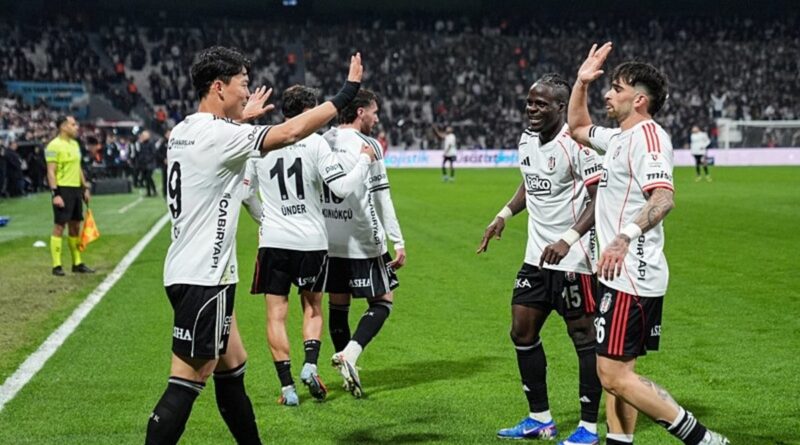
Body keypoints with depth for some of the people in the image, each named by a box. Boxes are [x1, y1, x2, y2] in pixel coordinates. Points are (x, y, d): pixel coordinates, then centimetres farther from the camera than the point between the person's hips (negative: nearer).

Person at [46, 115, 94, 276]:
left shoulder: (74, 143, 15)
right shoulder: (54, 146, -11)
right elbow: (51, 171, -15)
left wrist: (85, 188, 19)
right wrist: (55, 194, -20)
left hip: (76, 189, 8)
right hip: (63, 190, -8)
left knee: (75, 226, 12)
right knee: (59, 226, -5)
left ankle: (77, 263, 19)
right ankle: (56, 266, -2)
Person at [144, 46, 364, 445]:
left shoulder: (185, 131, 11)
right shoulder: (217, 136, -17)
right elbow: (290, 132, -20)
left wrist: (242, 116, 47)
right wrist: (347, 93, -12)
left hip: (189, 273, 10)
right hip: (203, 278, -10)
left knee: (233, 368, 18)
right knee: (186, 384, -7)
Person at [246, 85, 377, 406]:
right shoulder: (316, 143, -9)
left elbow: (247, 191, 10)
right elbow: (342, 188, -13)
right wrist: (365, 160, 2)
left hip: (274, 240, 1)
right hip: (312, 241, -1)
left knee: (276, 315, 6)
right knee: (313, 308, 19)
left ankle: (287, 387, 3)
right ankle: (310, 365, -1)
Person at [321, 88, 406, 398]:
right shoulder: (367, 145, -10)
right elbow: (381, 198, -12)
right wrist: (398, 242, -8)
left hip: (327, 241, 6)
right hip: (362, 242, -6)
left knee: (338, 303, 14)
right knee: (383, 301, 6)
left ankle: (348, 371, 19)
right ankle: (348, 354, -14)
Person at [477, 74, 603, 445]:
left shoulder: (576, 144, -17)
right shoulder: (526, 140, 8)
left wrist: (569, 240, -27)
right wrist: (504, 215, 13)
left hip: (572, 260, -9)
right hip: (536, 257, 9)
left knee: (583, 337, 0)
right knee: (522, 332, 11)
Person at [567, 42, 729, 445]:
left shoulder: (646, 135, -14)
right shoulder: (619, 137, 17)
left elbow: (663, 197, -28)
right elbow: (577, 128, 36)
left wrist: (625, 236, -41)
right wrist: (581, 82, 23)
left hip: (631, 275, -10)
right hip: (621, 274, 10)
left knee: (614, 375, -11)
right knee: (615, 371, 13)